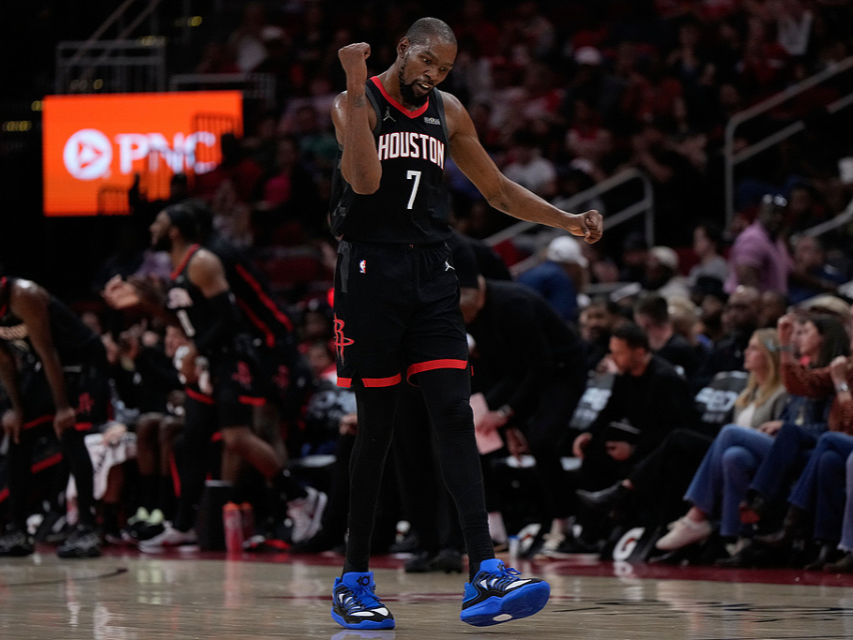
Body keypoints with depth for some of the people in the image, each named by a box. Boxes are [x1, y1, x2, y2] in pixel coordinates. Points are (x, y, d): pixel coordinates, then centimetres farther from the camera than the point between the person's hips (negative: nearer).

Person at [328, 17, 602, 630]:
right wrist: (358, 86, -22)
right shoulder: (355, 102, -3)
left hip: (432, 272, 4)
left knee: (455, 414, -9)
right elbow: (365, 181, -20)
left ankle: (485, 573, -18)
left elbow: (498, 190, 22)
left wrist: (568, 221, 11)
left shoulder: (448, 113, 13)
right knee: (375, 425, -1)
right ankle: (354, 579, 11)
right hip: (370, 271, -4)